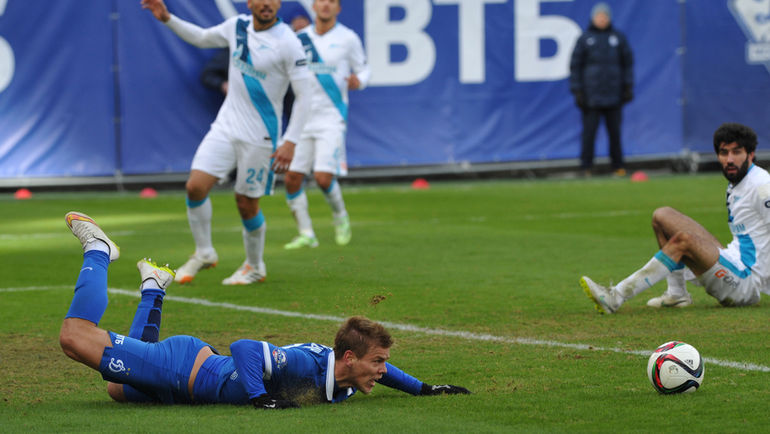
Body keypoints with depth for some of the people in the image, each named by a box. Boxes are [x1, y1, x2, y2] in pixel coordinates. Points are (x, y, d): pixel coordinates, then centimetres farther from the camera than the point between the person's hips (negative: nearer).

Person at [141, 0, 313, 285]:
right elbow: (202, 38, 23)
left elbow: (303, 96, -14)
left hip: (260, 137, -5)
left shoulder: (287, 42, -16)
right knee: (195, 186, -7)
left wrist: (290, 142, -21)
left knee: (247, 204, 2)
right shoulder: (237, 26, 2)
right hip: (226, 126, 5)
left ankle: (255, 267, 26)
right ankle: (204, 253, 14)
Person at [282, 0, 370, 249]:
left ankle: (340, 217, 14)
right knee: (292, 177, -4)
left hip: (331, 117, -4)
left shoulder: (348, 39, -1)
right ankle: (306, 234, 9)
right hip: (303, 116, 4)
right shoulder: (300, 38, 8)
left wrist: (358, 81, -15)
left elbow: (363, 70, 6)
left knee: (323, 177, -16)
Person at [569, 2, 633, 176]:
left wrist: (628, 87, 6)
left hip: (613, 95, 2)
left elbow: (628, 63, 13)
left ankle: (618, 166, 11)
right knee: (589, 131, -4)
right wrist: (577, 91, -3)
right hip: (591, 95, -2)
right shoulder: (584, 39, 3)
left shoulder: (619, 38, 8)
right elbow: (575, 66, 4)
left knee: (615, 131, 4)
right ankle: (586, 167, 0)